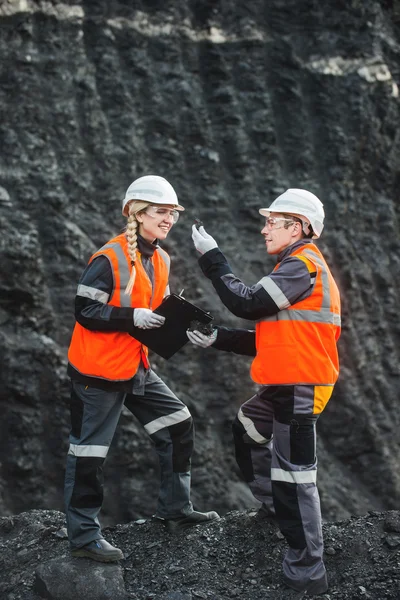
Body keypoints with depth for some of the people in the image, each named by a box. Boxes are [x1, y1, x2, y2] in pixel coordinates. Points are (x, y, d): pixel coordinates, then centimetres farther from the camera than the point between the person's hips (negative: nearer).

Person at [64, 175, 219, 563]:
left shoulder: (161, 260, 7)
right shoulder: (110, 258, -18)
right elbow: (85, 311, -19)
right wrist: (133, 317, -27)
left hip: (136, 366, 9)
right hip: (97, 369, -8)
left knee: (178, 426, 10)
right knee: (89, 452, 1)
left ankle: (174, 509, 24)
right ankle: (83, 536, 12)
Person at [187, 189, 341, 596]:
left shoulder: (302, 265, -14)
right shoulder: (296, 267, 17)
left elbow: (246, 303, -20)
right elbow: (271, 338, 16)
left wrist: (211, 257, -10)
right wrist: (217, 339, 9)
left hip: (299, 387, -11)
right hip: (284, 384, 11)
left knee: (293, 476, -8)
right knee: (247, 429, 29)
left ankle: (307, 573, 0)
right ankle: (274, 505, 41)